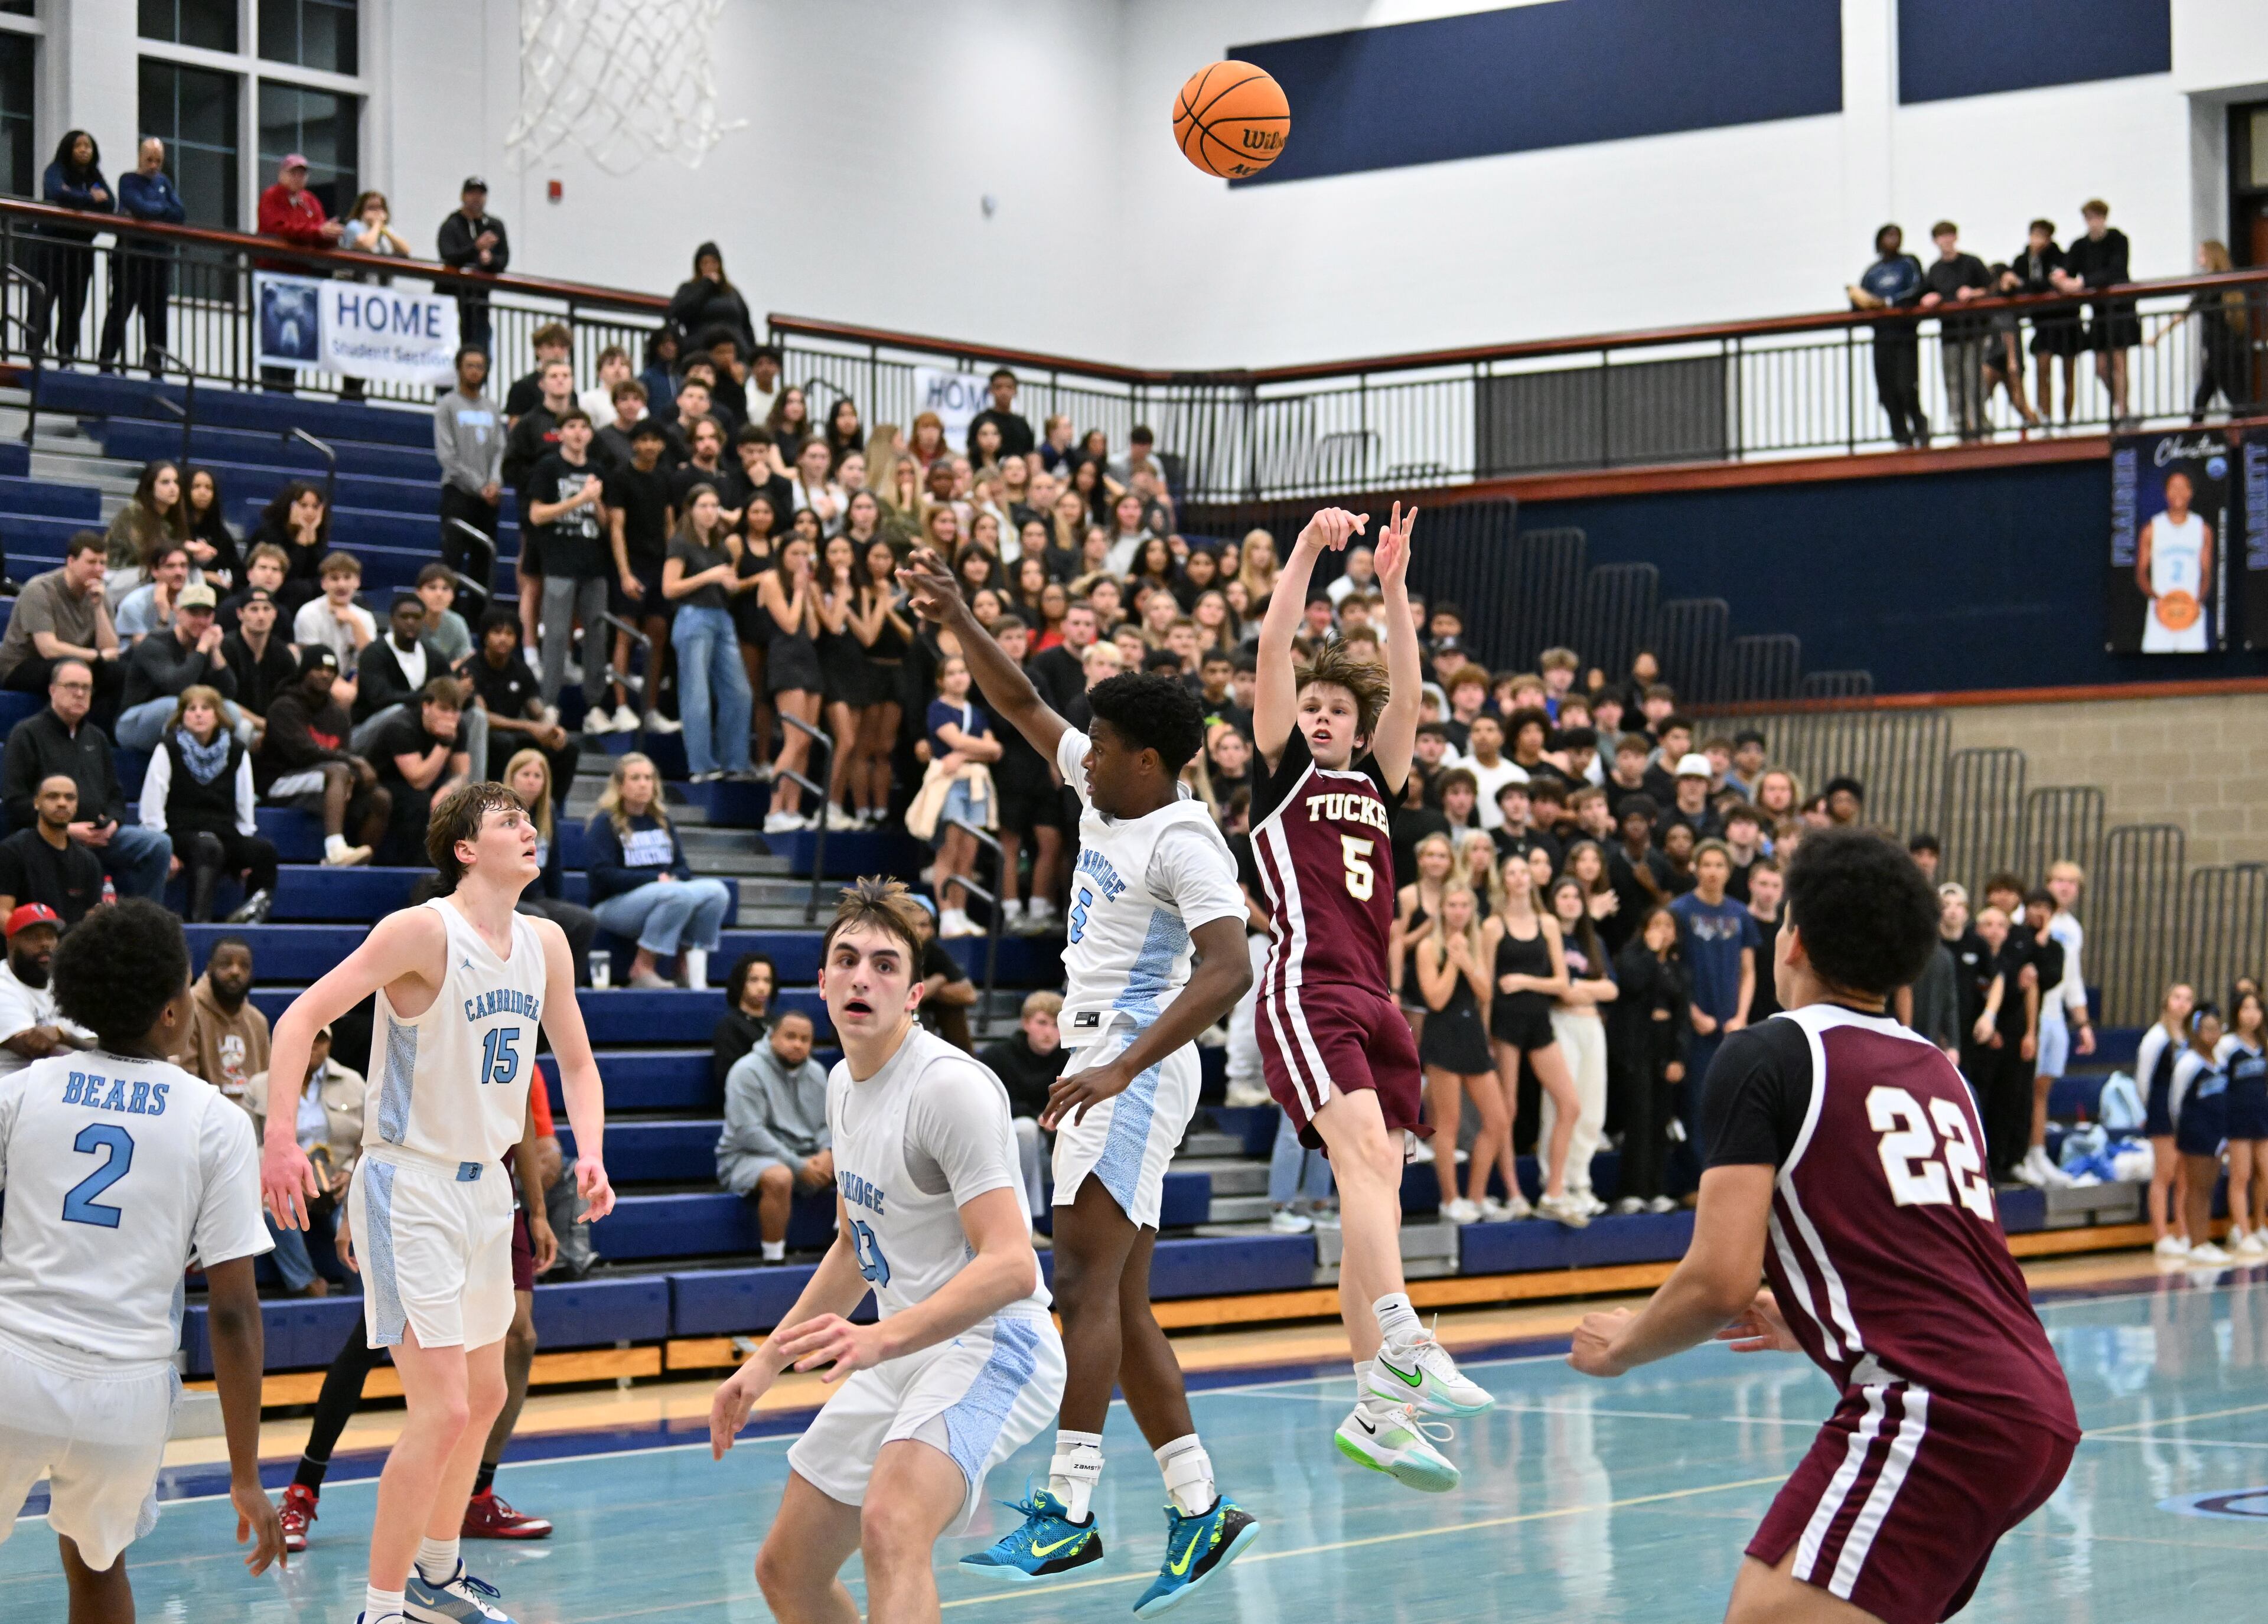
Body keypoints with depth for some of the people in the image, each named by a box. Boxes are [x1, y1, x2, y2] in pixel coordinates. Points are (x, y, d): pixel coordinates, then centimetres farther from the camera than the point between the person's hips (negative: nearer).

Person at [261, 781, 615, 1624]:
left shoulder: (544, 943, 6)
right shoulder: (424, 930, -17)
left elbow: (576, 1061, 17)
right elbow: (301, 1018, -20)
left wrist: (590, 1153, -1)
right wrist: (282, 1139, -30)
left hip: (486, 1186, 8)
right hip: (410, 1188, -8)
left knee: (484, 1395, 20)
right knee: (441, 1412, -14)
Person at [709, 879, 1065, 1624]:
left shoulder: (951, 1086, -19)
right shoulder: (843, 1084, 10)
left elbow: (1011, 1266, -28)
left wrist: (883, 1339, -39)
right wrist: (766, 1361, 21)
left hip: (990, 1345, -9)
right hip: (902, 1353, 9)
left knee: (890, 1527, -35)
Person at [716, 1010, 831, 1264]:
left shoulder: (817, 1073, 9)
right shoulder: (748, 1071, -12)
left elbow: (827, 1126, 14)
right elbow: (748, 1132, -19)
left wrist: (827, 1153, -11)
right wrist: (797, 1166, -23)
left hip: (805, 1159, 7)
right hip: (747, 1157, -7)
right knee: (780, 1178, -40)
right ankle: (774, 1261, -29)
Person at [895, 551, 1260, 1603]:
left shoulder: (1184, 842, -15)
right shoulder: (1105, 789, 11)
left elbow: (1229, 971, -26)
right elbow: (1023, 706, 25)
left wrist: (1121, 1069, -33)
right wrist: (956, 621, 15)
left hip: (1135, 1066, -10)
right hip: (1101, 1064, 10)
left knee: (1086, 1281, -17)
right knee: (1120, 1304, 8)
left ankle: (1067, 1510, -20)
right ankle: (1200, 1508, 11)